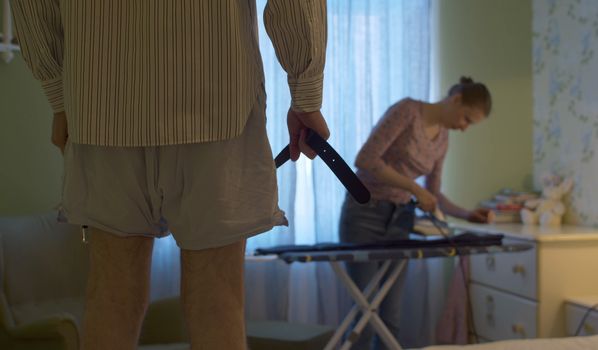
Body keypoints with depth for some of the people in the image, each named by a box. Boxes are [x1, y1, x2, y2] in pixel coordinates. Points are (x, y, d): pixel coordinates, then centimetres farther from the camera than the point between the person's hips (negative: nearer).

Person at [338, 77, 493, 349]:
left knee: (390, 316, 5)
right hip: (364, 214, -7)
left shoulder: (442, 139, 10)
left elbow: (433, 195, 18)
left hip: (397, 220, 7)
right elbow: (364, 160, -22)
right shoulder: (407, 109, -13)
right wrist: (414, 188, -23)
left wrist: (467, 215, 3)